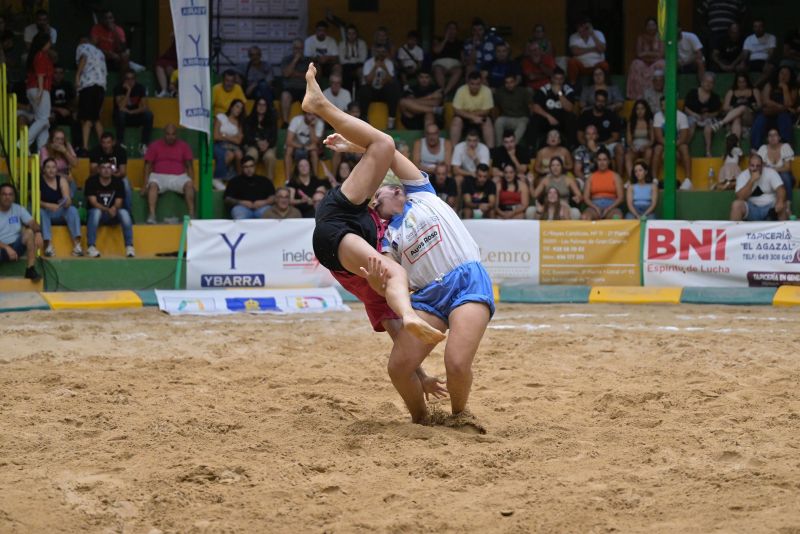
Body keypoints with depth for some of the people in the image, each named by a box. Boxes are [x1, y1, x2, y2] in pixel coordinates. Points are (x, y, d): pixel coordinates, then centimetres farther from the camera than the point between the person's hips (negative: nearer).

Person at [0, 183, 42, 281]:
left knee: (30, 232, -24)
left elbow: (32, 223, -7)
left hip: (16, 246, 4)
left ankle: (30, 270, -21)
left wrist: (38, 233, -31)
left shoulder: (19, 209, 3)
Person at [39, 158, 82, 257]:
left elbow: (68, 199, -12)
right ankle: (48, 245, -44)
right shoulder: (38, 181, -9)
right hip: (46, 212, -3)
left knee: (72, 209, -25)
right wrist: (49, 205, -37)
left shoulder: (61, 180, -1)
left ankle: (77, 244, -35)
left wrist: (66, 202, -37)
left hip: (59, 213, 3)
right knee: (41, 212, -35)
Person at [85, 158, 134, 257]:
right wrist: (108, 210, -31)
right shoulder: (91, 182, -6)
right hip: (98, 213, -2)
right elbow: (93, 202, -15)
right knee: (96, 212, -36)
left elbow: (118, 202, -6)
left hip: (113, 216, 2)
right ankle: (91, 247, -37)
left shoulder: (118, 182, 1)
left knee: (124, 212, -29)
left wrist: (114, 208, -31)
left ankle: (129, 246, -27)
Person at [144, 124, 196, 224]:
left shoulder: (183, 145, 10)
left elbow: (189, 165, 9)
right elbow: (148, 165, 5)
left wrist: (192, 181, -7)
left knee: (189, 184, -32)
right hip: (159, 176, 0)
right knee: (153, 185, -34)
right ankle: (151, 216, -44)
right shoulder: (155, 145, 8)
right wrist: (146, 183, -9)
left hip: (178, 177, 1)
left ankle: (191, 215, -35)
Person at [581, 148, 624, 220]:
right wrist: (595, 207, -9)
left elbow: (621, 197, 5)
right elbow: (586, 197, 10)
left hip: (611, 206, -1)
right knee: (585, 217, -36)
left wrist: (609, 208, -11)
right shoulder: (591, 177, 16)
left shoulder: (615, 176, 12)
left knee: (617, 217, -39)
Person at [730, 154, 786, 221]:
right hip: (751, 209, 0)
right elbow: (740, 198, -16)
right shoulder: (743, 176, -5)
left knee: (782, 206, -31)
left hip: (770, 207, 0)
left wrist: (780, 202, -36)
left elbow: (780, 189, -14)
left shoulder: (771, 172, -4)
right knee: (736, 205, -27)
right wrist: (752, 180, -24)